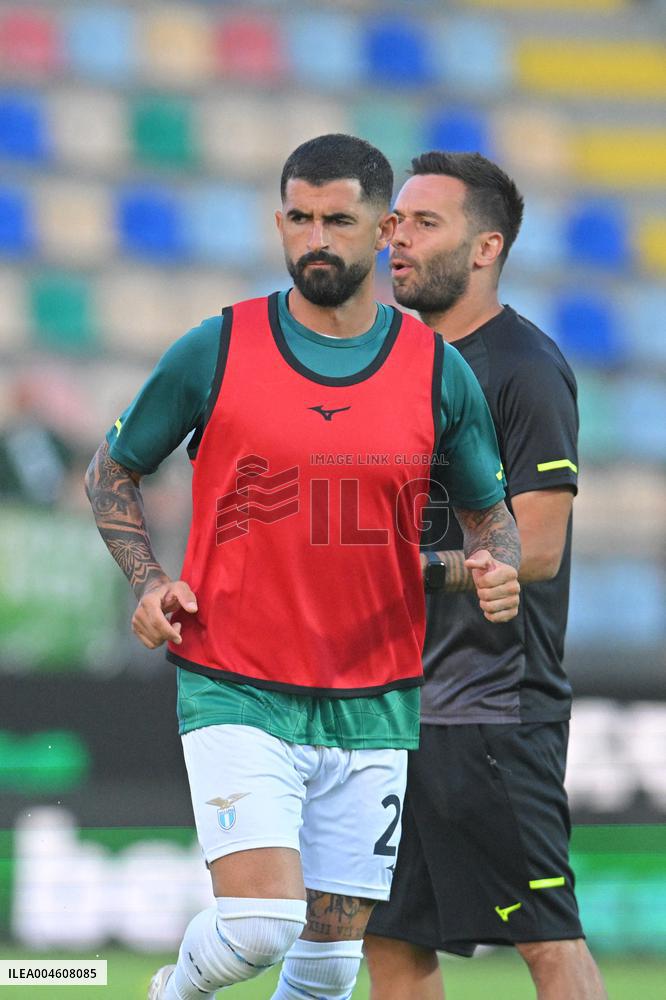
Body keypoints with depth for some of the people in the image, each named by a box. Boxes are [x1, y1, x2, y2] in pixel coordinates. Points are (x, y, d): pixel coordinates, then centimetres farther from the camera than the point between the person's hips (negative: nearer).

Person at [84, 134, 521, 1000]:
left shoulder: (438, 372, 2)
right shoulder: (215, 353, -3)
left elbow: (488, 511, 15)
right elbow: (112, 472, 11)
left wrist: (496, 570, -8)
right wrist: (148, 581, -5)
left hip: (373, 703, 3)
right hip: (235, 693, -2)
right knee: (260, 925, -17)